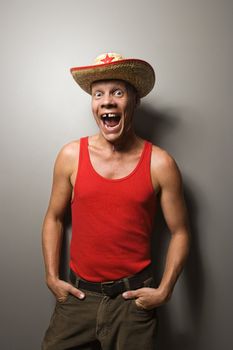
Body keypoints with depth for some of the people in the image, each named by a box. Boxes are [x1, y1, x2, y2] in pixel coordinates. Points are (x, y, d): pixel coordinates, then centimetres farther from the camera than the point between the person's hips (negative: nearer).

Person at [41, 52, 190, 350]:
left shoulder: (160, 164, -10)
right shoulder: (71, 156, -6)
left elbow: (180, 232, -2)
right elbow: (54, 218, 5)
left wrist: (164, 291, -7)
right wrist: (52, 278, 2)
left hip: (134, 298, -1)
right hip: (78, 294, 2)